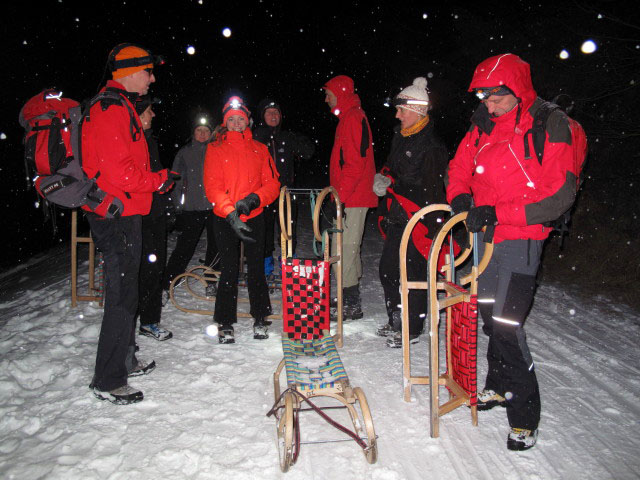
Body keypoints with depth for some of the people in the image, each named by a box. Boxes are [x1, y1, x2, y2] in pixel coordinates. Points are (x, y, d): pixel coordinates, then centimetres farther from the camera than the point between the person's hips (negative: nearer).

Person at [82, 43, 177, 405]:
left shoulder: (120, 107, 18)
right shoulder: (111, 110, -15)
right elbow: (119, 174, -23)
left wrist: (157, 180, 10)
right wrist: (160, 180, -10)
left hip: (125, 215, 11)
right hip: (118, 216, -11)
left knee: (126, 292, 18)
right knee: (122, 297, -4)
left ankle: (124, 361, 32)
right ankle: (108, 381, 8)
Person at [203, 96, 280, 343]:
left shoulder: (259, 149, 9)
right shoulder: (216, 149, 3)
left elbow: (272, 184, 2)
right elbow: (213, 186, -8)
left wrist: (253, 199, -17)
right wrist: (230, 213, -22)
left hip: (254, 217, 2)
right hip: (225, 219, -1)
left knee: (256, 269, 5)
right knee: (229, 270, 0)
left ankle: (260, 318, 20)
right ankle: (225, 323, 12)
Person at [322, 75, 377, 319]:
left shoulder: (353, 118, -12)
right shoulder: (349, 117, 20)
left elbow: (354, 164, -21)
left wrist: (340, 197, -22)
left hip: (351, 199, -11)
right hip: (350, 197, 11)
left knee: (343, 251, -8)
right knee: (348, 249, 16)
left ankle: (352, 305, -1)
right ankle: (351, 300, 26)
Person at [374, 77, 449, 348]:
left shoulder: (430, 145, -15)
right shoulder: (401, 137, 12)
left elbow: (428, 190, -18)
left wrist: (391, 187, -17)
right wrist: (383, 178, 2)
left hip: (417, 220, -9)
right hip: (397, 218, 9)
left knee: (411, 274, -2)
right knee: (388, 269, 14)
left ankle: (411, 330, 14)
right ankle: (396, 322, 31)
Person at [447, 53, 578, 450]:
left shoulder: (551, 126, -11)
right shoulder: (482, 126, 5)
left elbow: (559, 196, -15)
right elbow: (459, 169, 16)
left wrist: (496, 212, -21)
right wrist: (461, 199, -6)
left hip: (521, 239, -6)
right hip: (486, 236, 6)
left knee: (506, 324, -11)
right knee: (490, 316, 15)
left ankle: (525, 417, 4)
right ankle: (500, 387, 35)